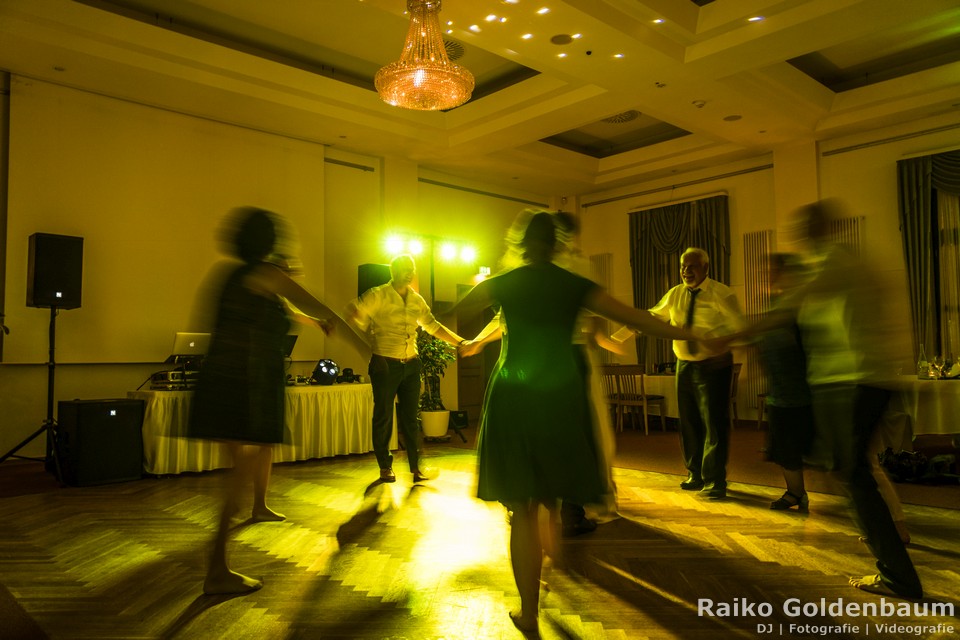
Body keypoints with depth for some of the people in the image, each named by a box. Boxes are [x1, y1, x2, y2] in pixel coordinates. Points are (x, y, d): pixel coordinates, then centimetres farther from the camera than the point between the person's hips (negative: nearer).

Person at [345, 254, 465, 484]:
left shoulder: (417, 300, 10)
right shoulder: (378, 295, -6)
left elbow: (433, 326, 16)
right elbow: (352, 313, -13)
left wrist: (460, 342, 8)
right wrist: (369, 340, -22)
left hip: (411, 364, 5)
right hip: (385, 364, -4)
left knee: (410, 417, 9)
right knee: (383, 417, 5)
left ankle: (415, 466, 16)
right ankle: (385, 467, 18)